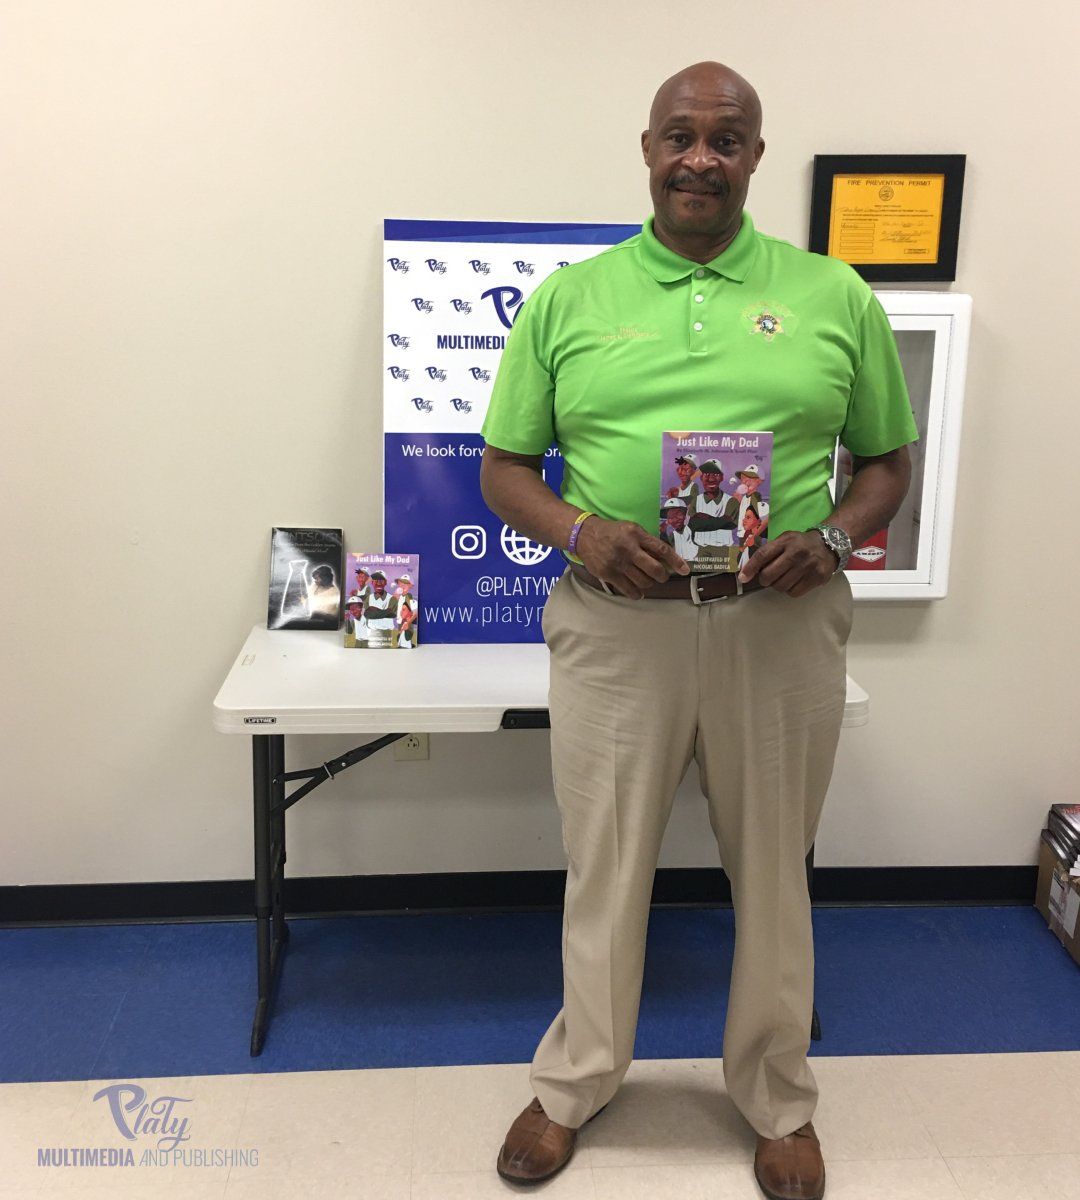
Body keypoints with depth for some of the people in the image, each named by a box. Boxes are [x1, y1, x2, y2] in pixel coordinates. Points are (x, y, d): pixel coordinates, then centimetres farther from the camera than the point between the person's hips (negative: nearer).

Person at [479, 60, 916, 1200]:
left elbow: (887, 462, 11)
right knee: (604, 869, 13)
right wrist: (580, 532, -14)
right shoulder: (566, 299, 4)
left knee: (771, 871, 15)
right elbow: (503, 468, 6)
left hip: (781, 625, 1)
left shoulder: (834, 297, 4)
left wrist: (833, 538, -10)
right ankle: (572, 1084, 39)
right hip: (615, 624, 0)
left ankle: (778, 1100, 40)